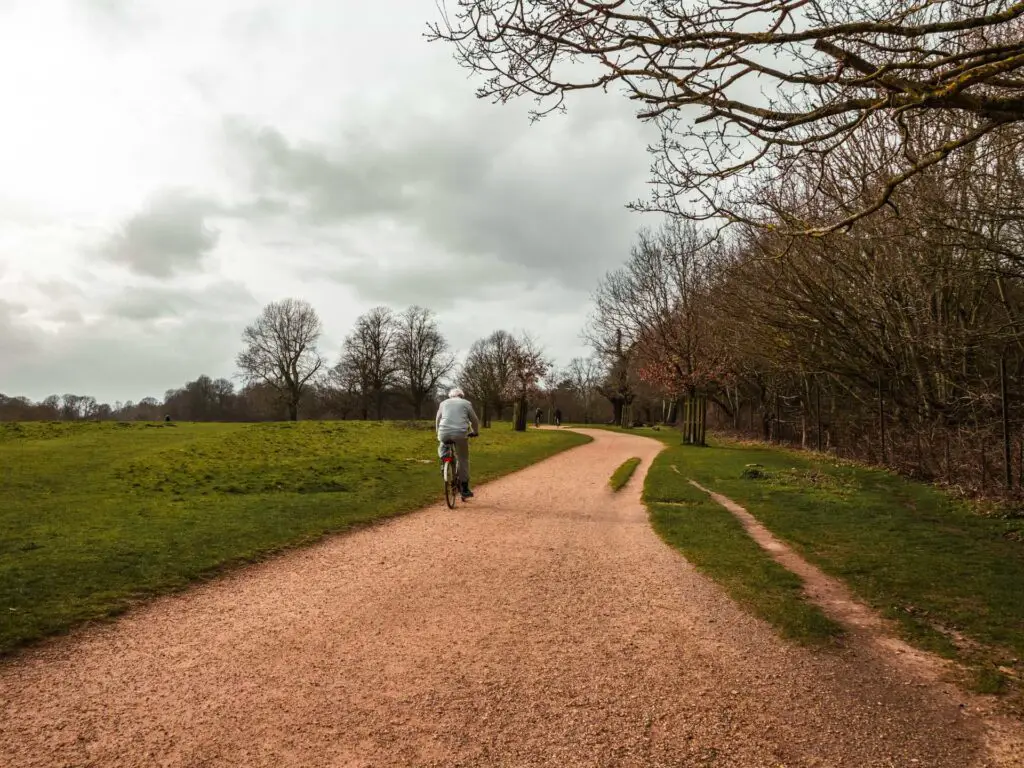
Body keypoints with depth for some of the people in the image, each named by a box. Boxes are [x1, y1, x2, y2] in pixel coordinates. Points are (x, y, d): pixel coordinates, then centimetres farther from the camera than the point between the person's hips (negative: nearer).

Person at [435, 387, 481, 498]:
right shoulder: (466, 403, 16)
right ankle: (465, 489, 10)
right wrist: (475, 432, 35)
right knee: (463, 460, 10)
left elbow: (437, 420, 27)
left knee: (441, 446, 36)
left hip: (444, 433, 2)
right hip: (460, 434, -2)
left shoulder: (444, 403, 22)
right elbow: (475, 420, 18)